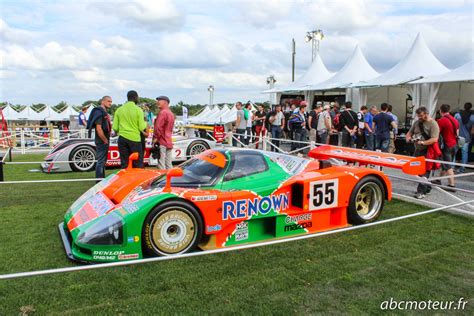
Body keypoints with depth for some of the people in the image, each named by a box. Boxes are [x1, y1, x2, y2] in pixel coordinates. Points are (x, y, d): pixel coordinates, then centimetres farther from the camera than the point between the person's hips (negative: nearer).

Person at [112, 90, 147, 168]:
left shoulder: (119, 110, 5)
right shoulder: (138, 110, -6)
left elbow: (115, 128, 4)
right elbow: (142, 128, -9)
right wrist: (145, 123, 12)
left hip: (122, 139, 4)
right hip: (135, 139, -3)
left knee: (124, 164, 9)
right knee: (138, 164, 4)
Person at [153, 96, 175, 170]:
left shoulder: (163, 112, -11)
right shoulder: (171, 113, 18)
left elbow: (158, 127, -17)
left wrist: (155, 138, -12)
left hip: (162, 142, -9)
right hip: (169, 142, 9)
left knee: (161, 165, -8)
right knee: (168, 165, 11)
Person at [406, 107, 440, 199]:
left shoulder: (433, 124, -11)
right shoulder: (417, 122, 11)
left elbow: (434, 139, -19)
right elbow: (409, 132, 18)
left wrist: (422, 142, -29)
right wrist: (408, 137, -5)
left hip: (427, 152, -8)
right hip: (418, 150, 8)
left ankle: (421, 192, -8)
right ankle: (427, 188, 26)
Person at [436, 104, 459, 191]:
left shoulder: (441, 121, -16)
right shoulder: (455, 120, 9)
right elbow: (457, 133, 16)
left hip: (446, 145, -8)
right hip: (454, 145, 8)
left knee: (448, 166, -5)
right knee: (445, 164, 17)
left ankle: (451, 185, -7)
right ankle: (439, 180, 28)